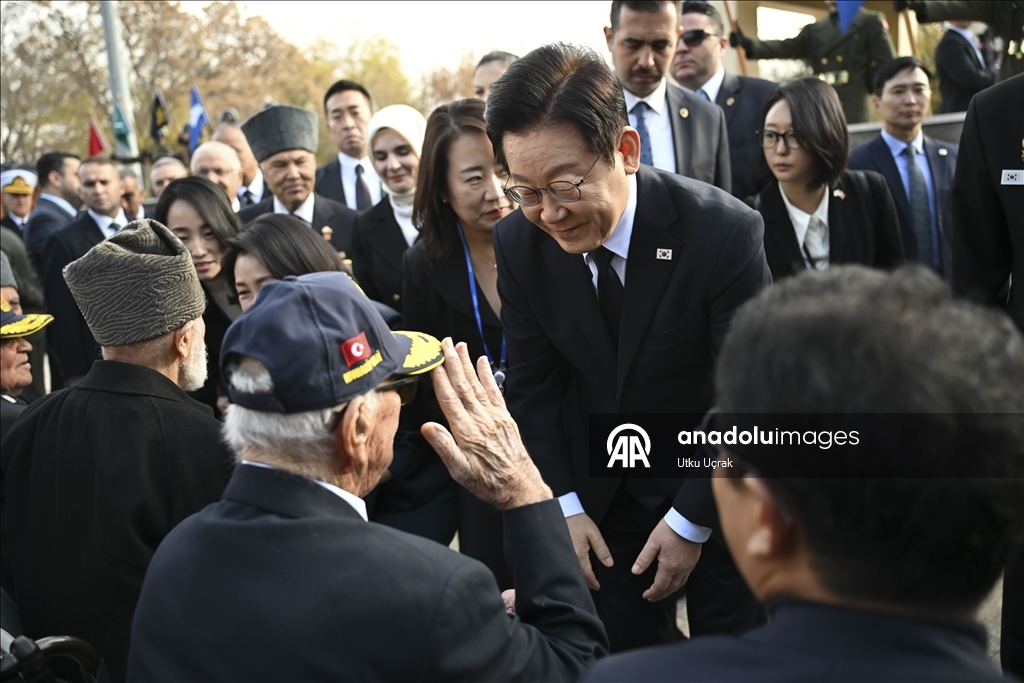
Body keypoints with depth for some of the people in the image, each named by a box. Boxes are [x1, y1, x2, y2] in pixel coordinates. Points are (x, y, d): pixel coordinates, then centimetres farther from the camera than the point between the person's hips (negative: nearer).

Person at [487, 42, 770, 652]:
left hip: (719, 490, -3)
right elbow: (534, 385, 0)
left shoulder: (726, 231, -26)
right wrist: (564, 505, -6)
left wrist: (692, 522, -15)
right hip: (605, 499, 3)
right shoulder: (519, 245, -12)